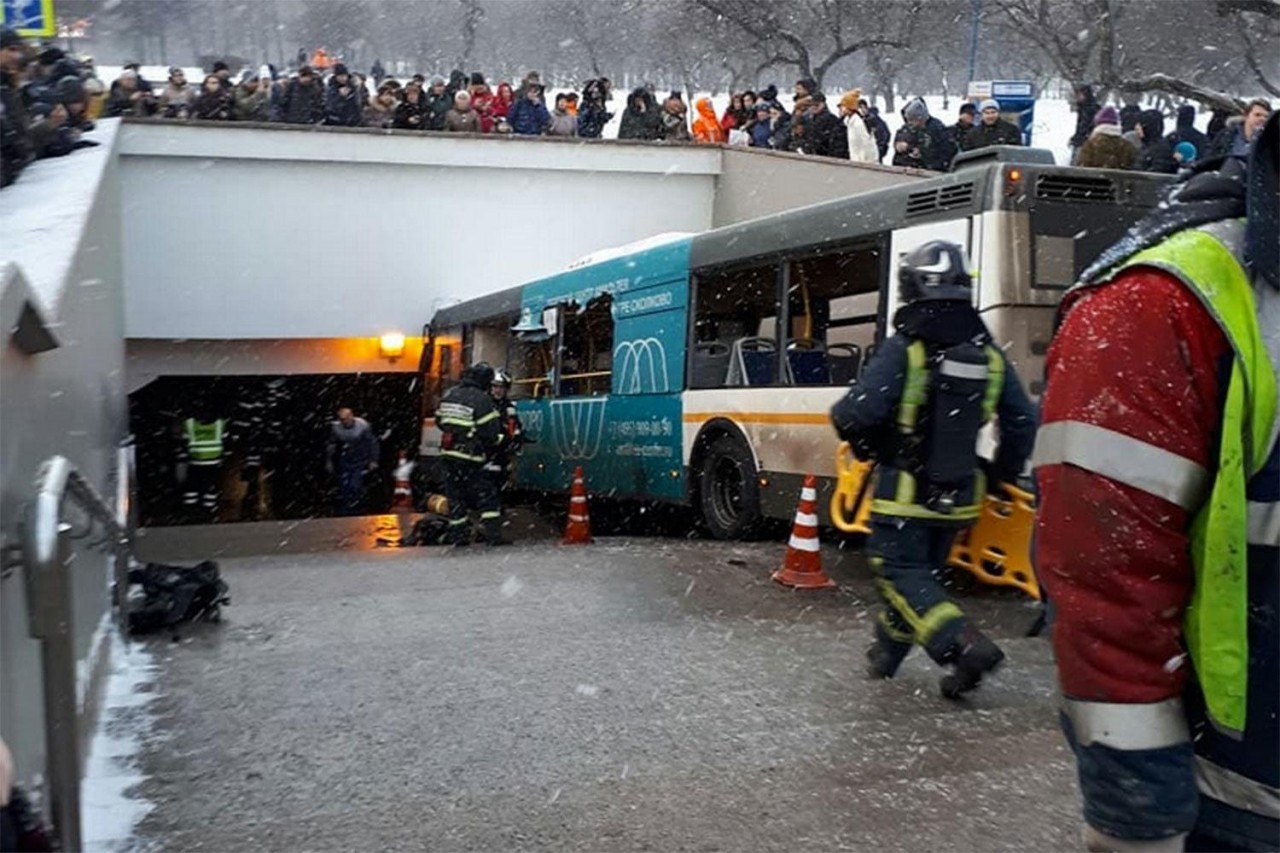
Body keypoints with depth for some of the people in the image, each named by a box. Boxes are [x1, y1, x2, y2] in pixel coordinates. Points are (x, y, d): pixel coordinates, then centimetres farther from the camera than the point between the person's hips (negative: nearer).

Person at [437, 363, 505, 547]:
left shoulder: (449, 394, 9)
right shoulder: (482, 400, -14)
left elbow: (439, 420, 17)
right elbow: (490, 432, -16)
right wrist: (498, 441, 5)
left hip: (448, 453, 7)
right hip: (470, 457, -7)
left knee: (455, 496, 13)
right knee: (486, 494, 1)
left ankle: (458, 537, 17)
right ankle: (492, 534, -5)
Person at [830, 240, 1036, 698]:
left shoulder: (903, 350, -17)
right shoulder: (989, 354, 0)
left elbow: (857, 414, -24)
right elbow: (1023, 423, 3)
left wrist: (868, 448, -2)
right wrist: (1002, 475, 17)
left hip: (905, 491, -6)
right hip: (958, 495, 6)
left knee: (900, 575, 2)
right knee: (922, 570, 20)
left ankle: (965, 645, -15)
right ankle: (887, 650, 34)